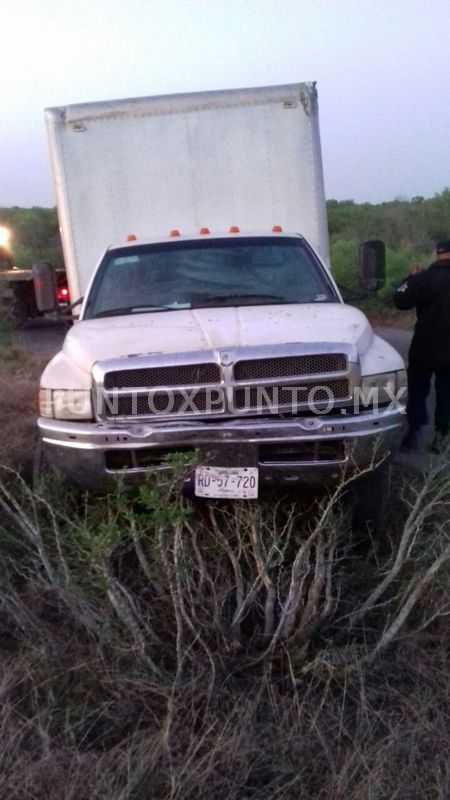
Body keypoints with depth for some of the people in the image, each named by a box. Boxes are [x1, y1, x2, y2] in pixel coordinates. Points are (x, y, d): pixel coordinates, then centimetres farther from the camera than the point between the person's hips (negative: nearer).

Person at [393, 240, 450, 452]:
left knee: (417, 390, 8)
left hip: (426, 346, -3)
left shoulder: (424, 278, -13)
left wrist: (410, 279, 4)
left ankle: (415, 432, 2)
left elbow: (401, 301, -10)